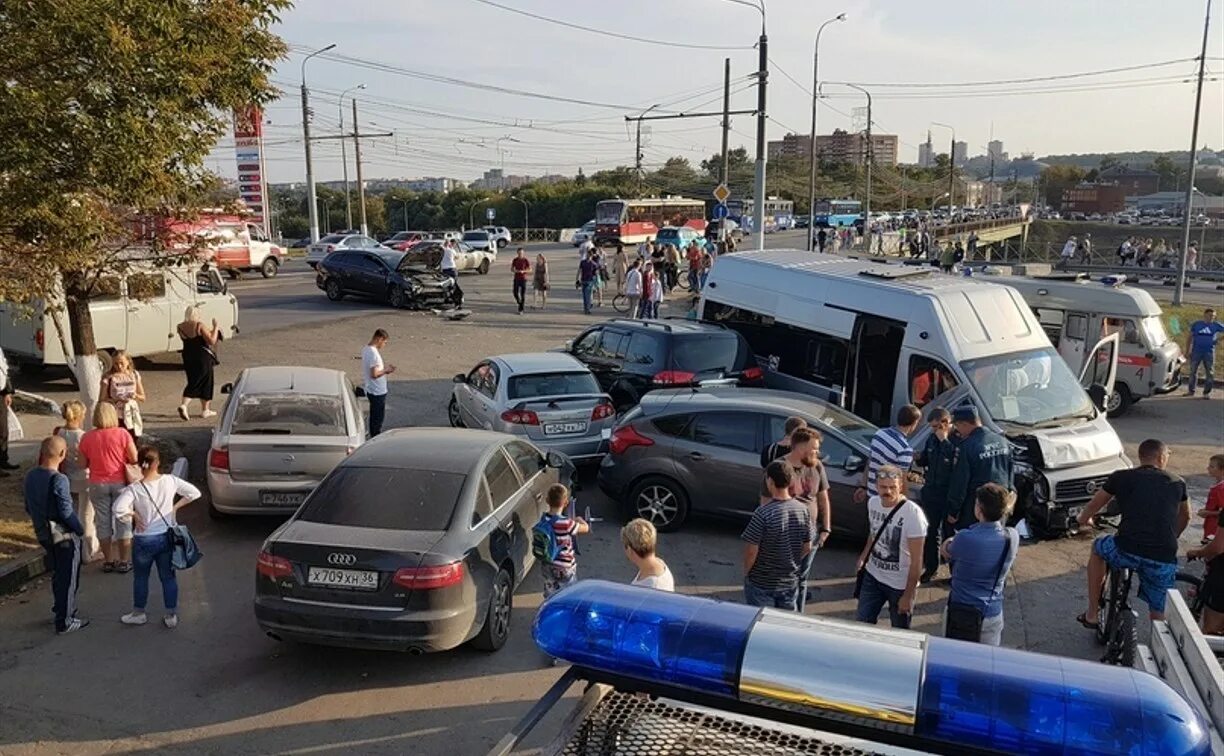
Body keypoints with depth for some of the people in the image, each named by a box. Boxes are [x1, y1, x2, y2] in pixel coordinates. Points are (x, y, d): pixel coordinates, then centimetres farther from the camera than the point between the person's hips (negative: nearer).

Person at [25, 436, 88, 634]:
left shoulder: (31, 476, 0)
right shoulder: (58, 479, -23)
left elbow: (28, 507, 9)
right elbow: (66, 511, -22)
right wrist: (80, 530, -8)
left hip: (43, 534, 7)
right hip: (65, 536, -7)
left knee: (58, 574, 23)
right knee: (68, 579, 4)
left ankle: (61, 610, 35)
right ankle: (65, 622, 11)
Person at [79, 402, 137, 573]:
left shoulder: (87, 438, -5)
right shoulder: (122, 434, -12)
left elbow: (84, 463, 0)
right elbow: (134, 459, -12)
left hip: (98, 484, 2)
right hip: (120, 482, -2)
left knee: (103, 522, 12)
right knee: (123, 522, 8)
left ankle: (108, 561, 19)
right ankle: (124, 561, 13)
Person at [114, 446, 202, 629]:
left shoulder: (134, 489, -17)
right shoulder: (170, 481, -9)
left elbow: (119, 509, -30)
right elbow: (194, 493, -5)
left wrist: (134, 514, -12)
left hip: (144, 540, -2)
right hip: (167, 537, 2)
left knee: (140, 577, 20)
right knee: (168, 576, 14)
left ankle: (138, 613, 34)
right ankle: (171, 615, 20)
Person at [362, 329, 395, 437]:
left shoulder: (366, 349, 7)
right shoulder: (374, 353, -24)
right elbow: (374, 374, -28)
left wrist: (384, 368, 9)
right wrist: (386, 370, -13)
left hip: (371, 390, 10)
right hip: (378, 391, -10)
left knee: (374, 417, 20)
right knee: (378, 419, 1)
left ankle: (373, 439, 30)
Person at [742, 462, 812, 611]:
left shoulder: (763, 513, -24)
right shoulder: (803, 510, -9)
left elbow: (751, 551, -19)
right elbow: (807, 548, 1)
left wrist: (746, 571, -2)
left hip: (761, 583, -4)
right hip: (790, 581, 4)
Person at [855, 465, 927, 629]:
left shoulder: (913, 514, -24)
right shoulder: (873, 502, -5)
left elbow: (916, 560, -20)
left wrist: (908, 595, -18)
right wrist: (863, 557, 7)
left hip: (900, 585, -5)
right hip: (872, 576, 5)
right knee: (861, 623, 10)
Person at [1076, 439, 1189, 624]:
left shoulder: (1121, 477, 10)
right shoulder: (1177, 483, 16)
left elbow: (1093, 507, 24)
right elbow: (1185, 517, 34)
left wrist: (1084, 519, 45)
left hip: (1126, 551, -1)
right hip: (1164, 561, 1)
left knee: (1098, 548, 31)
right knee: (1159, 617, 16)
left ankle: (1092, 614, 31)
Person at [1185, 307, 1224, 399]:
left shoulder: (1216, 326, 2)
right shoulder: (1196, 324, 2)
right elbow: (1189, 337, 7)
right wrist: (1187, 350, 3)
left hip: (1209, 352, 0)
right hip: (1196, 351, 0)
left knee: (1209, 373, 0)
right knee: (1193, 371, 7)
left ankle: (1207, 393, 9)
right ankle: (1191, 390, 19)